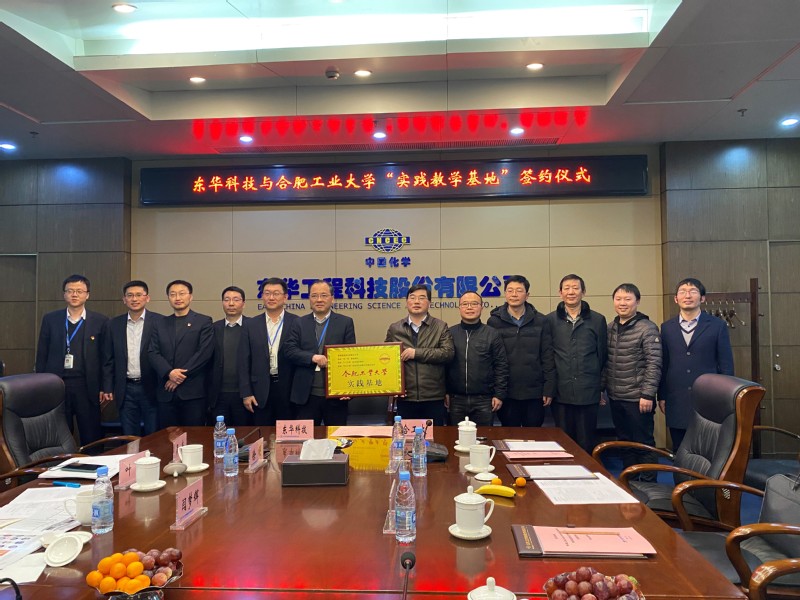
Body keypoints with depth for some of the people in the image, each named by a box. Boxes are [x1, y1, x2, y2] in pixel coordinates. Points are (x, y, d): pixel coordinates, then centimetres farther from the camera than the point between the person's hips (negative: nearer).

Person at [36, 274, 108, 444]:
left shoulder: (100, 321, 1)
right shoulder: (50, 319, 6)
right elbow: (42, 355, 7)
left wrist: (105, 388, -1)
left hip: (88, 386, -1)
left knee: (92, 439, 3)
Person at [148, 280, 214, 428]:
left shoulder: (204, 322, 4)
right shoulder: (161, 324, 16)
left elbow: (205, 353, -7)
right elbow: (153, 353, 6)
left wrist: (181, 376, -11)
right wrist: (169, 373, -12)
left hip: (193, 392, -3)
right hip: (166, 392, 4)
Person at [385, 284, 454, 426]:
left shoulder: (441, 327, 3)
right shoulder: (394, 329, 9)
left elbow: (448, 353, -9)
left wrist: (416, 353, -13)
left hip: (434, 398, -1)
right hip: (405, 398, 2)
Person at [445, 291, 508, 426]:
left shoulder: (492, 334, 2)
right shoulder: (450, 333, 5)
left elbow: (501, 366, 2)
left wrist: (499, 394, -3)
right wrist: (445, 392, 1)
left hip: (484, 400, -1)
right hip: (456, 399, 1)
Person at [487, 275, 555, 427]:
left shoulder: (540, 321, 2)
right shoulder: (494, 321, -1)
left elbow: (547, 357, 2)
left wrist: (549, 389, -2)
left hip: (534, 392, 1)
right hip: (507, 393, -1)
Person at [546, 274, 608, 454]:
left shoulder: (597, 320, 5)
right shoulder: (550, 320, 4)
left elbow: (603, 356, 7)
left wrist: (601, 387, 7)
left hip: (588, 393, 0)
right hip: (561, 393, 0)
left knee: (586, 444, 7)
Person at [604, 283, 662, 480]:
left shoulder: (647, 328, -10)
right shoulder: (609, 328, 8)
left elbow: (654, 364, -13)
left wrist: (648, 394, -17)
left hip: (638, 398, -6)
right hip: (616, 397, 6)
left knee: (643, 444, 5)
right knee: (624, 442, 16)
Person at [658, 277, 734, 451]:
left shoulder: (717, 325, 1)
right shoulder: (667, 327, 7)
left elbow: (726, 365, 1)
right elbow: (663, 364, 8)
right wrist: (661, 396, 7)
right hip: (676, 403, 2)